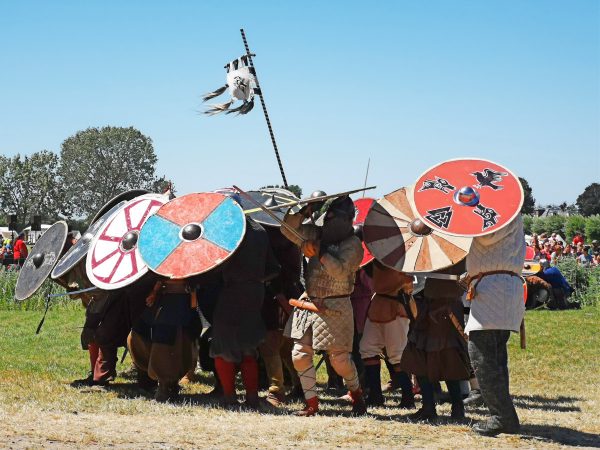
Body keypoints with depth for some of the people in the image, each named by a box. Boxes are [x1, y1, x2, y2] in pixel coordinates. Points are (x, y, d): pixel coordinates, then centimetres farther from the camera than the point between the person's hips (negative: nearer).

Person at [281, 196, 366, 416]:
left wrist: (321, 251, -23)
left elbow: (341, 272, -22)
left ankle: (356, 394, 27)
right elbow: (288, 229, 9)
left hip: (334, 307, -6)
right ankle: (311, 403, 11)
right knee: (300, 355, 1)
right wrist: (304, 212, -5)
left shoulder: (352, 245, -9)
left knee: (339, 358, -1)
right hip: (309, 303, 6)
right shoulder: (317, 234, 8)